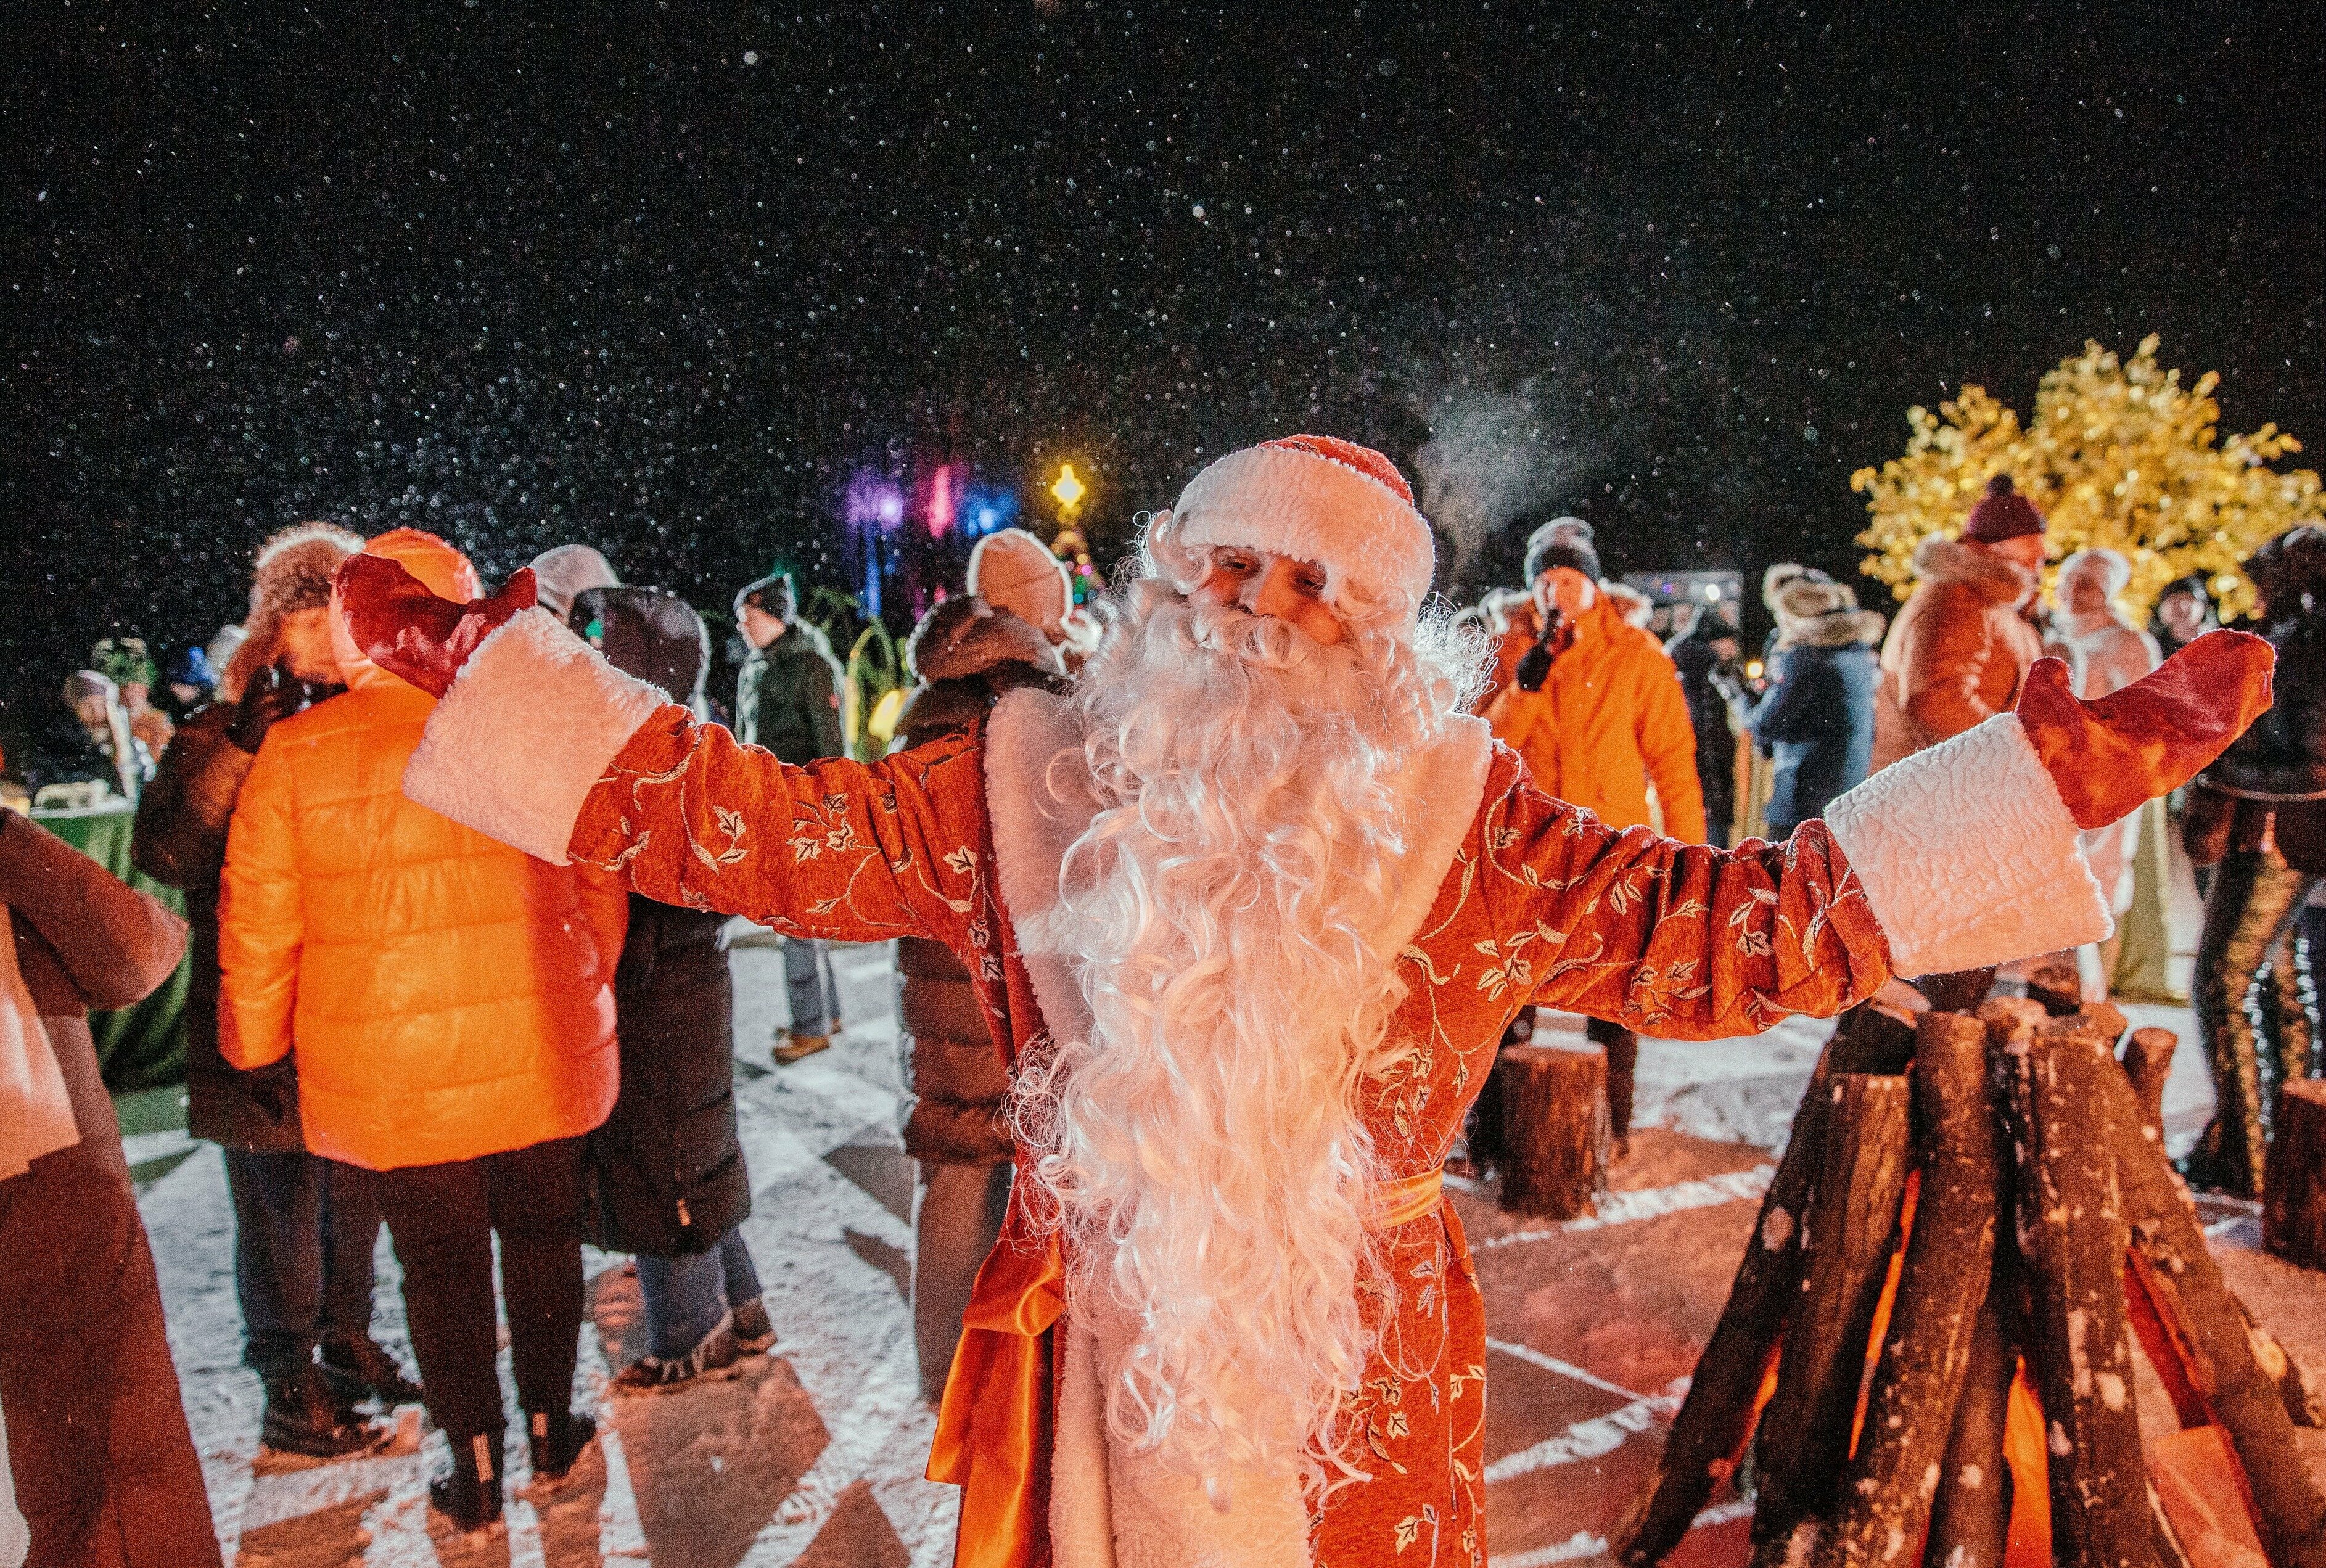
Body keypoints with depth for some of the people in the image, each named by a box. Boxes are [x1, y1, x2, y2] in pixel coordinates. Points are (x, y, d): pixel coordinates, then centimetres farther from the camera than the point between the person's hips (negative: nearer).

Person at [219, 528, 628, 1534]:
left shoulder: (296, 755, -10)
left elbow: (258, 926, -4)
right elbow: (600, 887, 2)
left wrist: (253, 1047, 12)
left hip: (396, 1077, -1)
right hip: (541, 1054, 1)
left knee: (440, 1263, 15)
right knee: (543, 1235, 19)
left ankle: (475, 1469, 28)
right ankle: (550, 1430, 34)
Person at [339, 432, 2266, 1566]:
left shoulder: (1449, 822, -7)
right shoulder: (1036, 784, -4)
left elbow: (1727, 931, -13)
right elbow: (747, 824, -4)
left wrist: (2064, 768, -18)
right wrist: (472, 658, -6)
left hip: (1356, 1382, 0)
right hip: (1093, 1367, 1)